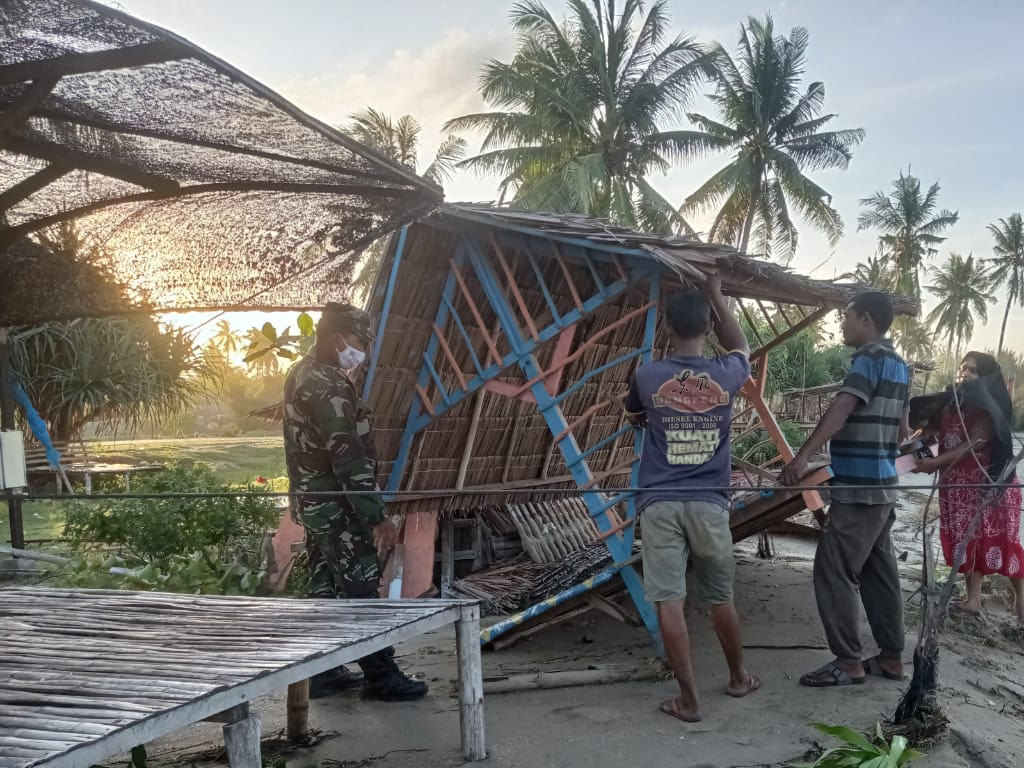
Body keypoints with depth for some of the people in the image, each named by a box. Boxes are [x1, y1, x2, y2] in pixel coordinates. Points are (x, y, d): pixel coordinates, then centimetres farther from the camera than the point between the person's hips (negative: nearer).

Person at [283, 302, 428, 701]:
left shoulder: (301, 374, 12)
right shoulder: (328, 385, -20)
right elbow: (348, 458, -24)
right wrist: (379, 515, -21)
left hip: (314, 503, 10)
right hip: (339, 508, -10)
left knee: (324, 587, 14)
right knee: (360, 592, -3)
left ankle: (321, 672, 21)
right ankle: (380, 676, 4)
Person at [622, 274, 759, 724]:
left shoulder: (647, 376, -4)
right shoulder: (726, 376, 0)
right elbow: (740, 346, 25)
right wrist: (716, 296, 27)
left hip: (660, 503, -2)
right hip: (709, 504, 2)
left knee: (668, 602, 0)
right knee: (721, 599, 18)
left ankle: (688, 700, 4)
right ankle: (738, 678, 36)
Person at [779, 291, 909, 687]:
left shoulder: (869, 359, -14)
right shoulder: (898, 365, 15)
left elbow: (841, 409, -28)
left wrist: (802, 457, -37)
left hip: (858, 488, -10)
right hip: (881, 485, 10)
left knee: (833, 571, -5)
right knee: (879, 571, 14)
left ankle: (848, 662, -1)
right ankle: (891, 656, 21)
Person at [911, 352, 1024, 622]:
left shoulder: (988, 406, -12)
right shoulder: (953, 400, 10)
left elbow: (974, 444, -19)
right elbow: (942, 432, 14)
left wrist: (935, 463, -23)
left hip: (988, 482, -7)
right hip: (959, 485, 7)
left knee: (1000, 540, -2)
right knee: (969, 540, 7)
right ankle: (973, 600, 11)